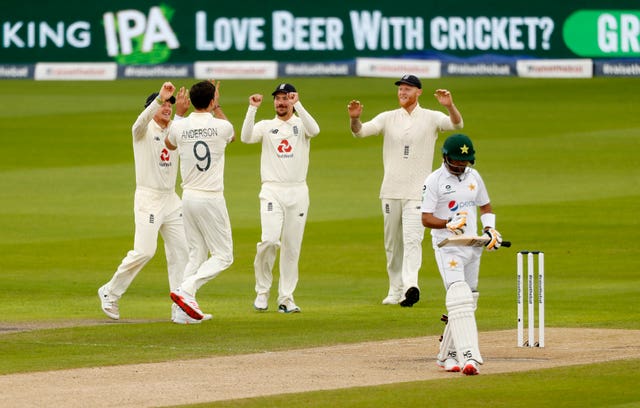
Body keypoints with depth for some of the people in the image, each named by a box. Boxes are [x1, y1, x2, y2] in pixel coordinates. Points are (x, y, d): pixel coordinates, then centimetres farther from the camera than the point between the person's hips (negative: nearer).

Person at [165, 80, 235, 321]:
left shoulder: (179, 127, -1)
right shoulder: (221, 127, -8)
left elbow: (169, 144, 25)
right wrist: (217, 108, 27)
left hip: (188, 199, 5)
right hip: (212, 200, -5)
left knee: (196, 254, 14)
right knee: (223, 256, 2)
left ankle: (187, 306, 6)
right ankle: (185, 290, -17)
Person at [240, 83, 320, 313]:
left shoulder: (301, 124, 9)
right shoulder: (265, 126, 10)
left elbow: (314, 130, -15)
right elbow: (246, 137, -10)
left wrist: (297, 105, -20)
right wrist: (253, 108, -16)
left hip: (298, 192, 1)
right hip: (272, 191, -1)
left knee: (292, 247, 2)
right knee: (269, 240, -18)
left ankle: (286, 298, 9)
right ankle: (262, 291, -1)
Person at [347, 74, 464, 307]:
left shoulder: (431, 118, 1)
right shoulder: (388, 118, 8)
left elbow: (456, 124, -15)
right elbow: (361, 131, -4)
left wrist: (449, 106, -36)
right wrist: (354, 119, -27)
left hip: (418, 192, -3)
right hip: (391, 191, 3)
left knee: (412, 239, -17)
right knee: (392, 243, 8)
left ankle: (411, 285, -29)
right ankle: (395, 291, 16)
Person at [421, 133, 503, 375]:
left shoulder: (473, 177, 11)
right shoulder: (434, 181, -8)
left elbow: (485, 207, 22)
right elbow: (426, 219, -12)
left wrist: (490, 229, 3)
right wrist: (449, 224, -30)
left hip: (473, 245, 7)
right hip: (447, 247, -7)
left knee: (469, 302, 9)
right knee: (459, 298, -20)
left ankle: (447, 355, 20)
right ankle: (468, 356, -31)